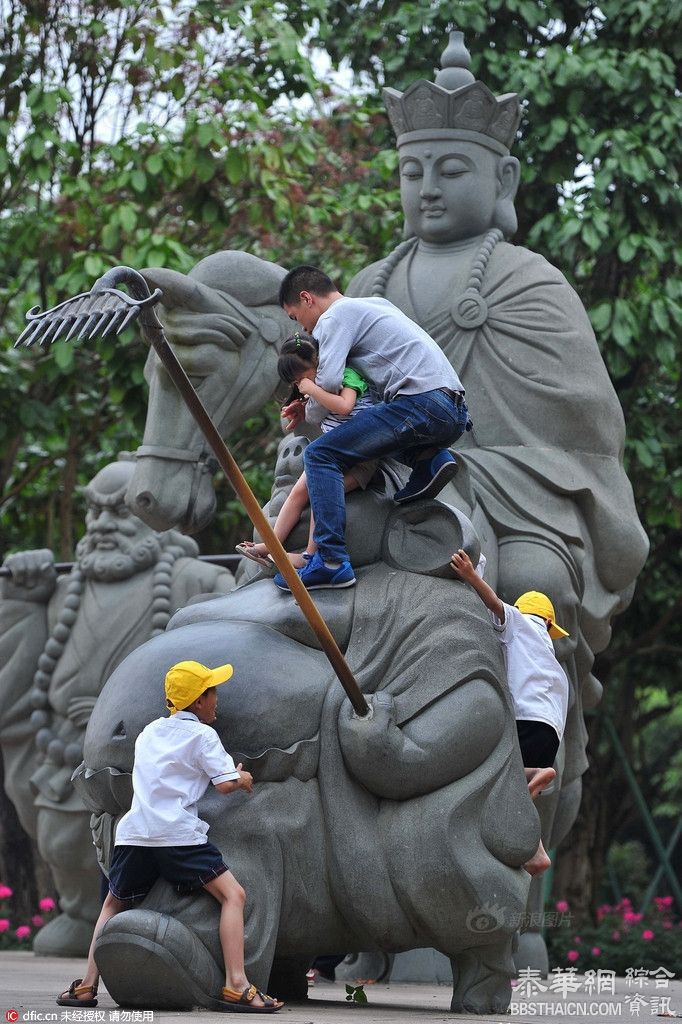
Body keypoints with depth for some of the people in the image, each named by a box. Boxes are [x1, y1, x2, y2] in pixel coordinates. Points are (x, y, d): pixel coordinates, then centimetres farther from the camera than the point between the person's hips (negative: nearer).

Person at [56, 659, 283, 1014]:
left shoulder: (149, 732, 23)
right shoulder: (202, 735, 4)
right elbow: (225, 783, -5)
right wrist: (242, 779, 18)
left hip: (134, 834, 6)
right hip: (178, 834, -6)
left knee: (113, 904, 24)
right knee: (233, 894, -3)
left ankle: (87, 985, 12)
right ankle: (236, 985, -17)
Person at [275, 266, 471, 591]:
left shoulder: (335, 318, 2)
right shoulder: (376, 304, 30)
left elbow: (328, 380, -11)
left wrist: (311, 414, 9)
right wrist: (312, 403, 28)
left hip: (420, 402, -9)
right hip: (455, 412, 9)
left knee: (320, 455, -9)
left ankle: (331, 562, -21)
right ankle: (431, 459, 7)